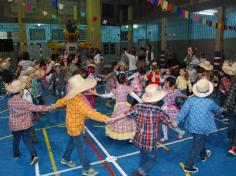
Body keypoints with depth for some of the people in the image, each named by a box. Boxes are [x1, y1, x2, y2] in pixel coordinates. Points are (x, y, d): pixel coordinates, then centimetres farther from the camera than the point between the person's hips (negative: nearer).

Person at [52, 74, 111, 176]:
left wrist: (54, 106, 35)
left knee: (72, 143, 27)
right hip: (75, 127, -9)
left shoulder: (71, 96, -5)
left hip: (74, 125, 9)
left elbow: (62, 101, 14)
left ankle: (65, 159, 49)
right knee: (81, 148, 4)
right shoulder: (78, 100, -35)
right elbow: (90, 112, -42)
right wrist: (105, 118, -46)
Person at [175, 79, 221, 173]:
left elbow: (183, 111, -20)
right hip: (202, 128, -4)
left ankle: (203, 155, 54)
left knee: (201, 141, 30)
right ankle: (188, 166, 15)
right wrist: (212, 111, 26)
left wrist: (176, 121, -20)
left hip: (192, 126, 4)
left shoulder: (191, 99, -14)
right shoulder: (210, 102, -16)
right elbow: (218, 110, 4)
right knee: (196, 147, 9)